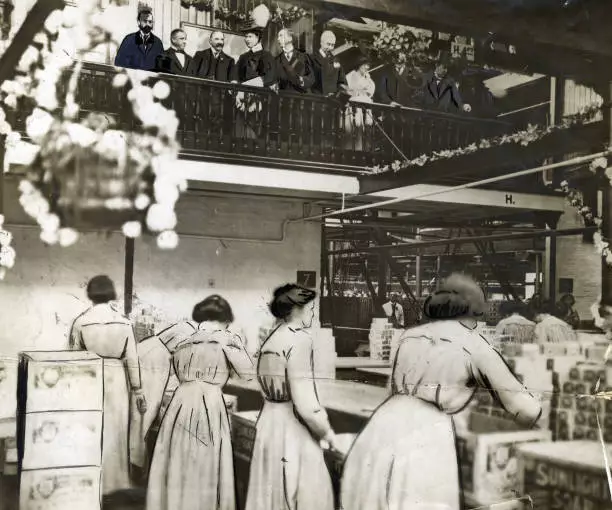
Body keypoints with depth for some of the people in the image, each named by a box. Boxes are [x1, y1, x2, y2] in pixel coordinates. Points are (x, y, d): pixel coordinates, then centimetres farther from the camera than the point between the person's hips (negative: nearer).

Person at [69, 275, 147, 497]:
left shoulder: (80, 321, -8)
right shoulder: (124, 321, -5)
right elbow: (131, 359, -2)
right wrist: (138, 389, 7)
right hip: (116, 379, 1)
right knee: (114, 431, 13)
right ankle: (112, 481, 23)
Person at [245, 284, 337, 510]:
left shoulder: (271, 340, 8)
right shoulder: (299, 339, -16)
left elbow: (271, 389, 9)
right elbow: (304, 402, -22)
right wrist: (327, 432, -8)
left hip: (268, 423, 9)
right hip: (293, 429, -8)